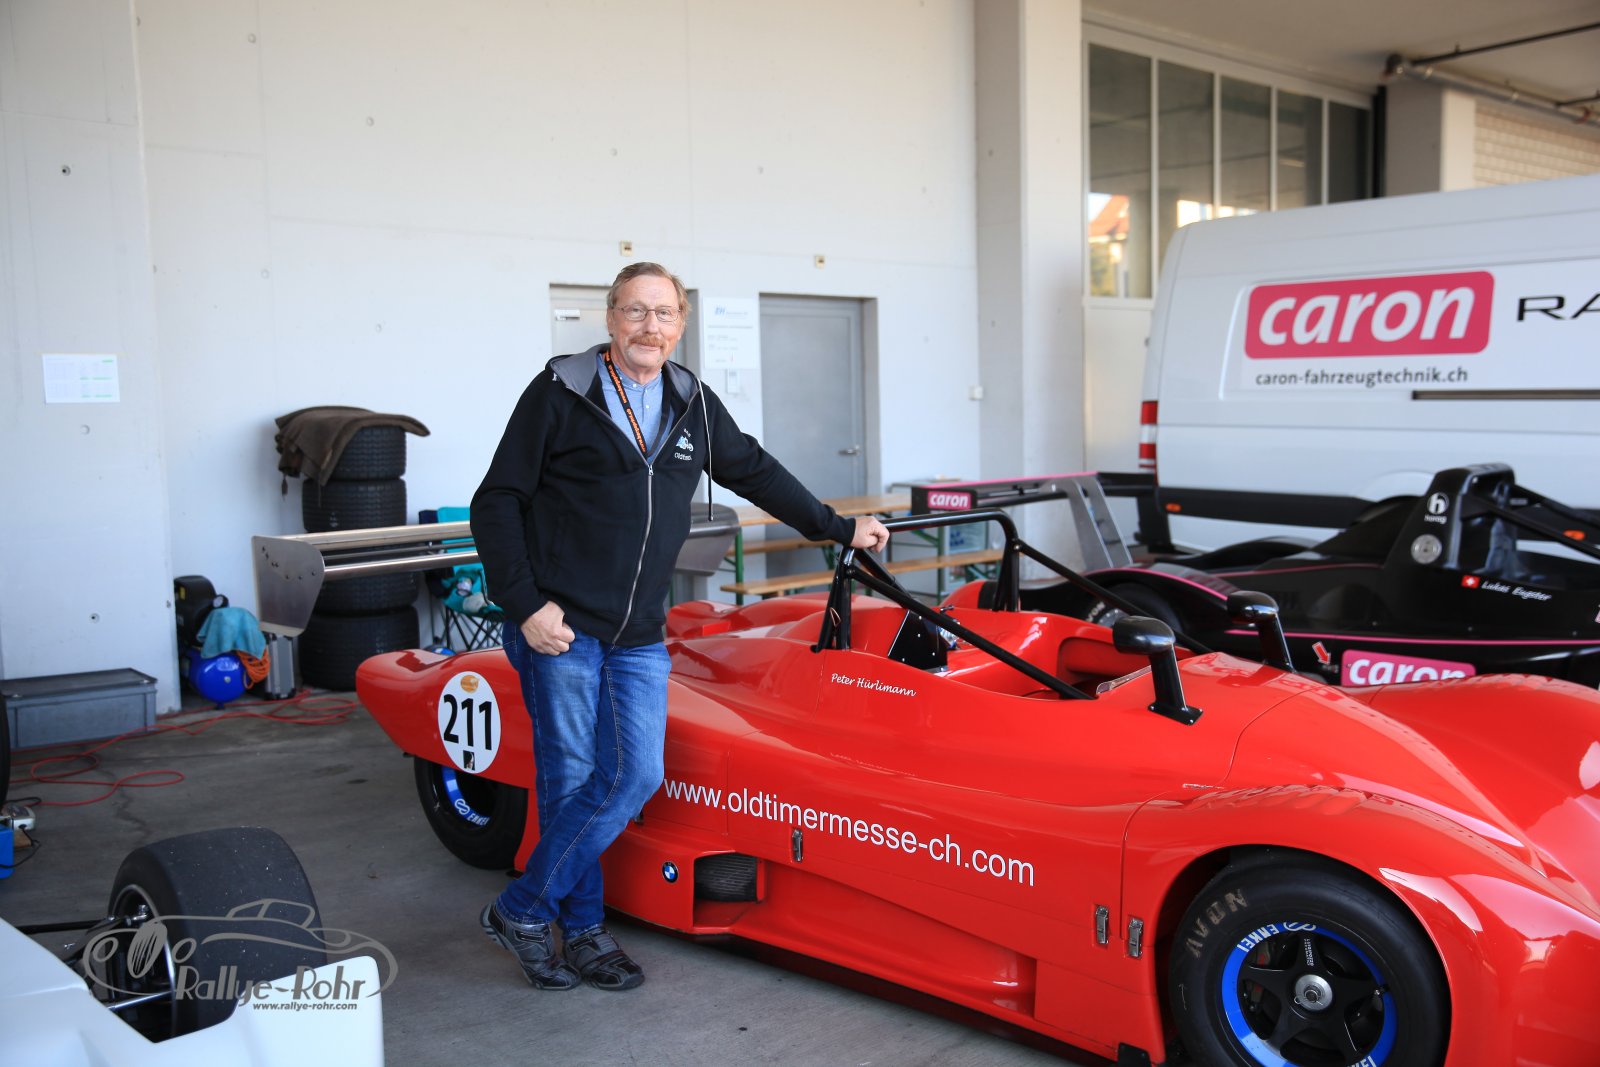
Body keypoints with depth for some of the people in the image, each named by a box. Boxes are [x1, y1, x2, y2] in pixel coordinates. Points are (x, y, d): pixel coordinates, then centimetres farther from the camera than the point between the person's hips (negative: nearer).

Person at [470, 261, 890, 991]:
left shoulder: (692, 404, 12)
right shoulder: (561, 392, -3)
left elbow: (754, 472, 25)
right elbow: (497, 502, -3)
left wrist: (836, 528, 28)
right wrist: (524, 607, -11)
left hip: (639, 637, 5)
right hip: (557, 628, -4)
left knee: (634, 778, -3)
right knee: (569, 780, 0)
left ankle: (523, 909, 13)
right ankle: (582, 931, 19)